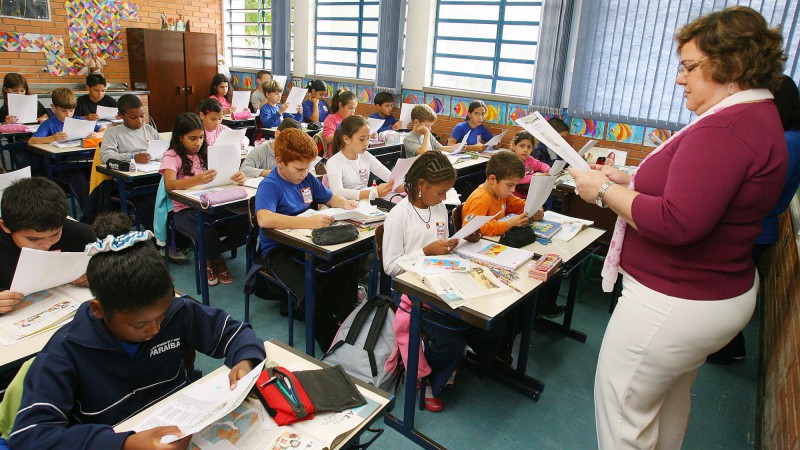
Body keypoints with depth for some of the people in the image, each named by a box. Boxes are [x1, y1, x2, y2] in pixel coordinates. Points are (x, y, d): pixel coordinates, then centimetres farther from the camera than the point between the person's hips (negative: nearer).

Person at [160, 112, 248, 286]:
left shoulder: (206, 152, 12)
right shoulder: (172, 156, -4)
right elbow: (169, 185, -22)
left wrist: (237, 177, -23)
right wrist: (197, 180, -42)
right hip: (185, 210, -4)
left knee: (245, 225, -22)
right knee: (208, 234, -35)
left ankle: (209, 256, 7)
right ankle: (218, 261, 5)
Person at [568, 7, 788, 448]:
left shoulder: (725, 127, -25)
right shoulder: (758, 117, 11)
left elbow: (677, 224, -32)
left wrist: (606, 191, -20)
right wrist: (628, 182, 6)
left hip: (675, 305, -11)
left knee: (622, 409, 6)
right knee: (670, 396, 28)